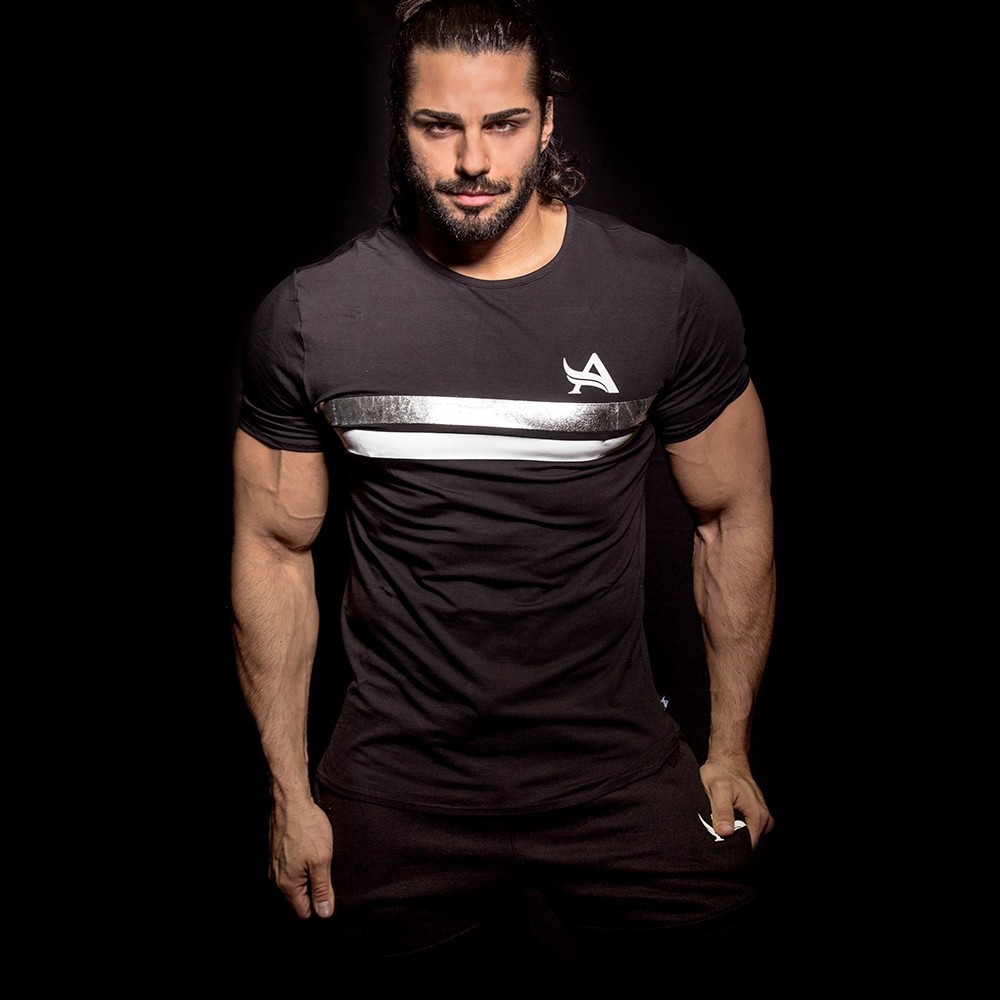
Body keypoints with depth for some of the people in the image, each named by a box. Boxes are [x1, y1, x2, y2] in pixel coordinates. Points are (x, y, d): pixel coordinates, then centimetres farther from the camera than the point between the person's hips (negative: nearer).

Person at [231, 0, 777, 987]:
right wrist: (289, 793, 3)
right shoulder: (307, 316, -8)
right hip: (399, 776, 1)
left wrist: (730, 749, 5)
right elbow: (274, 547, 0)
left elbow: (733, 516, 2)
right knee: (408, 971, 15)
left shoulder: (673, 296, -9)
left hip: (616, 762, 0)